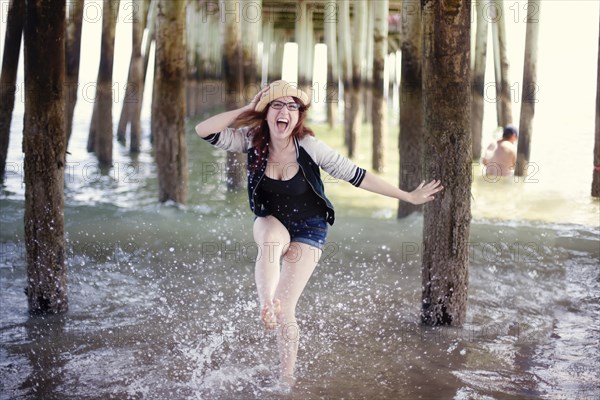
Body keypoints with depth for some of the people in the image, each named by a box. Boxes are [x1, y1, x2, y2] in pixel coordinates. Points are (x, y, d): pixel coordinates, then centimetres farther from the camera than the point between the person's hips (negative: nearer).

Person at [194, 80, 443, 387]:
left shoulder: (309, 146, -24)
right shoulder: (253, 140, -16)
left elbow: (356, 175, -18)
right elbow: (204, 131, -23)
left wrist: (408, 197, -15)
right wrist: (247, 109, -27)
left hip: (308, 229, -2)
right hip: (271, 221, 2)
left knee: (285, 309, -10)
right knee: (271, 241, -38)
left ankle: (286, 378, 7)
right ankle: (266, 304, -50)